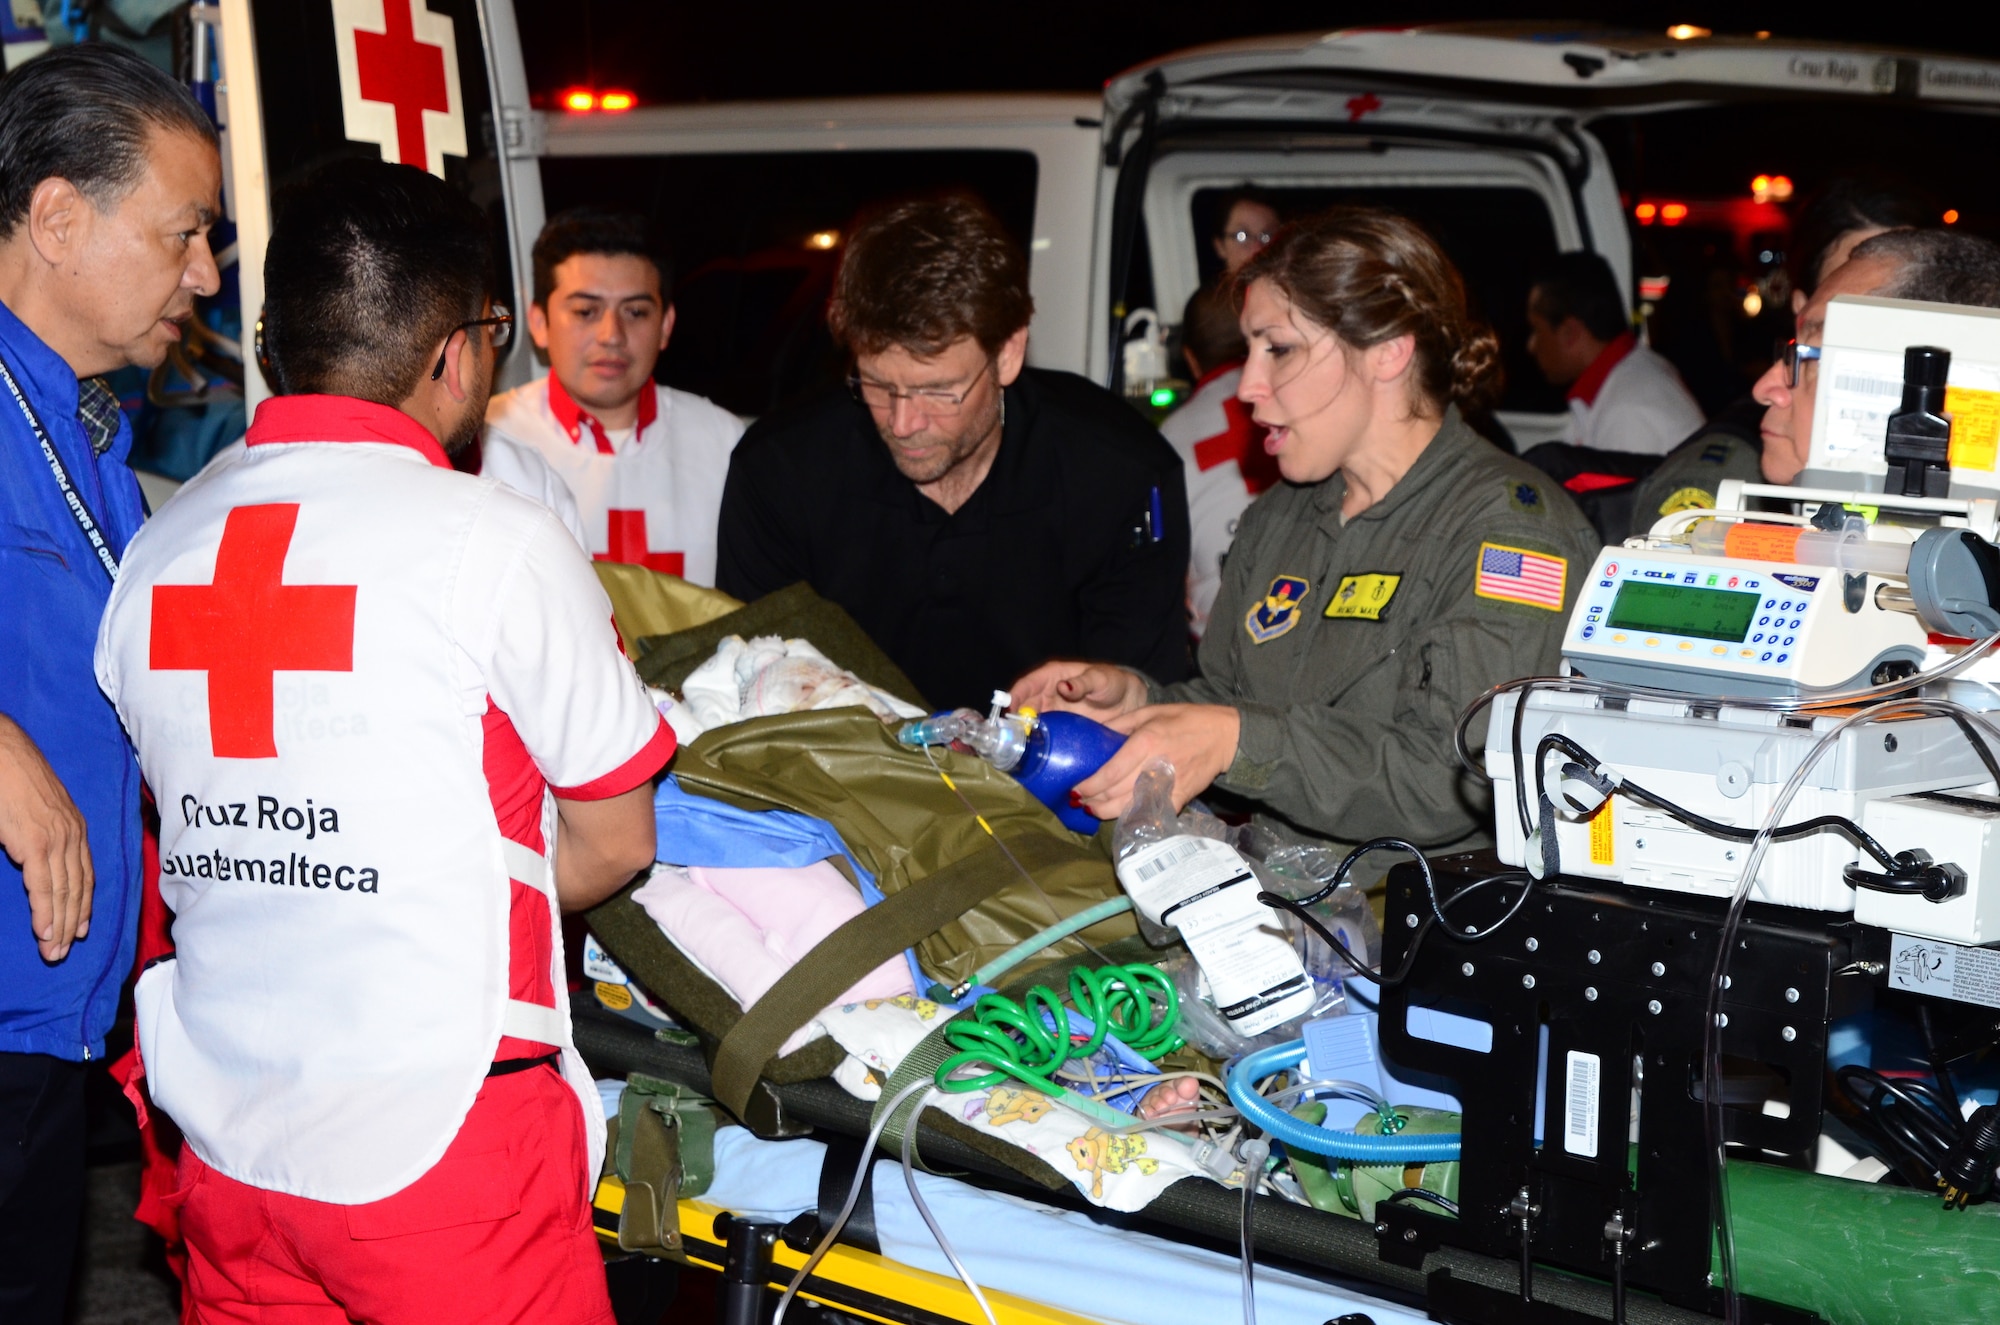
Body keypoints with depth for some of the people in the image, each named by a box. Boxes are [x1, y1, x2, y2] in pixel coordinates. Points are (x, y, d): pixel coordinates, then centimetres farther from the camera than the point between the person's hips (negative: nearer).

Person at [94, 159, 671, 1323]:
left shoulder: (157, 550, 3)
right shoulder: (500, 542, -13)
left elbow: (206, 835, 12)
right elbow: (617, 840, -3)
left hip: (226, 1145, 6)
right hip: (442, 1145, -5)